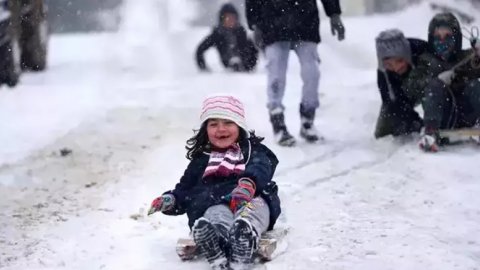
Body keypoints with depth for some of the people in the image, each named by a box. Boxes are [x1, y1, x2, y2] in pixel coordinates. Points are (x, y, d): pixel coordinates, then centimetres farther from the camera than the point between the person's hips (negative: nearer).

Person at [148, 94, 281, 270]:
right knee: (216, 214, -38)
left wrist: (248, 184, -25)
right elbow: (185, 189, 30)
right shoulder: (201, 160, 34)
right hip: (214, 204, 1)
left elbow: (260, 170, 1)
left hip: (252, 199, -1)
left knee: (257, 206, -40)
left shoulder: (253, 151, 24)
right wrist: (170, 200, 4)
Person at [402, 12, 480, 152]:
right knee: (434, 85, -22)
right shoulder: (426, 61, 14)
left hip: (466, 118, 1)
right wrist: (437, 78, -15)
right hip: (442, 118, -1)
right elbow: (409, 84, -1)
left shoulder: (466, 57, 15)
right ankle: (431, 132, -37)